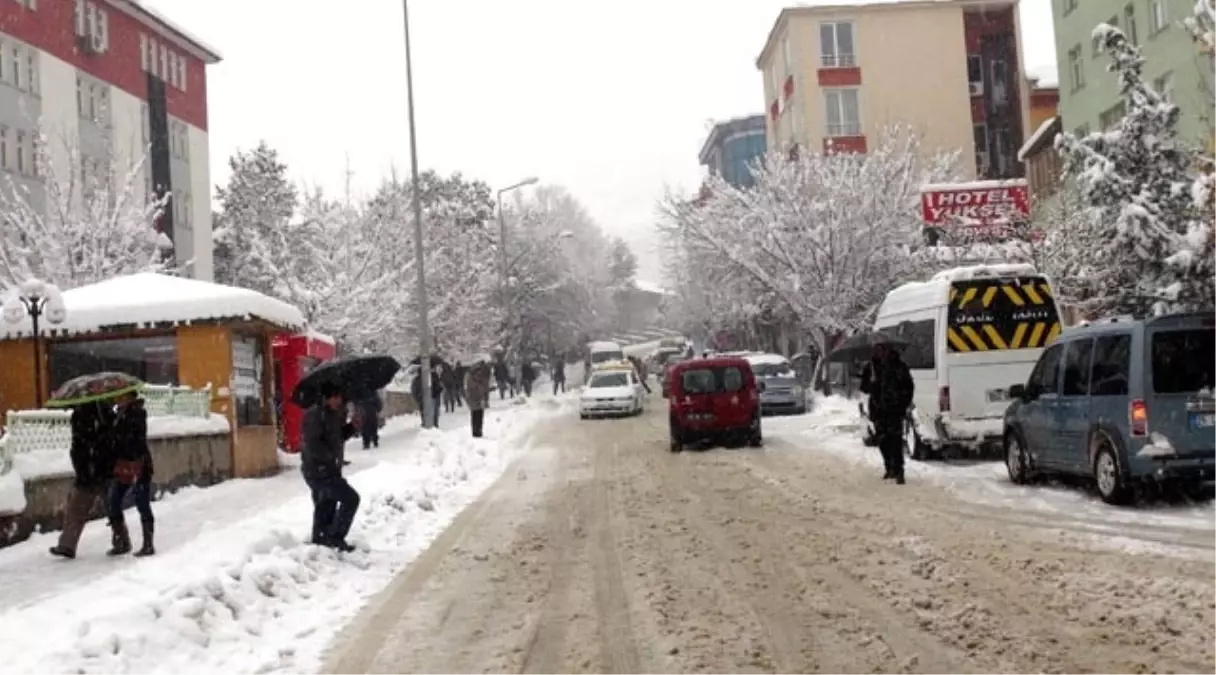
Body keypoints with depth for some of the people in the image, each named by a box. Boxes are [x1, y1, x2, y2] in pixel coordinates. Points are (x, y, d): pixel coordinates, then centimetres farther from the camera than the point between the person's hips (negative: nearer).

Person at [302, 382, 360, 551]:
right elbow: (313, 445, -24)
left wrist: (352, 427, 1)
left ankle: (319, 541, 31)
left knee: (326, 509, 19)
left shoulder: (334, 414, 10)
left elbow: (338, 437, 18)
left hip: (327, 469, 10)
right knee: (350, 498, -12)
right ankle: (335, 537, -6)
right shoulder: (314, 415, -18)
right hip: (319, 470, -10)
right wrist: (333, 457, -21)